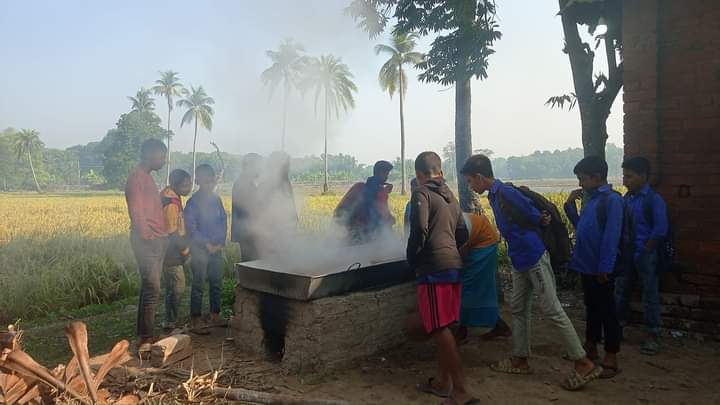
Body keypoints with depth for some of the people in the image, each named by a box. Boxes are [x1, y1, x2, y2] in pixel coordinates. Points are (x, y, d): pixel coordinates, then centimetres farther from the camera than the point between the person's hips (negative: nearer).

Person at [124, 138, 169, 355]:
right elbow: (136, 212, -17)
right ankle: (145, 340, -7)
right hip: (147, 241, -10)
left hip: (158, 240, 10)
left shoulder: (147, 177, 20)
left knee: (149, 288, 12)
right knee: (152, 290, -11)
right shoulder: (137, 177, -10)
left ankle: (146, 335, 19)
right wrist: (146, 237, -19)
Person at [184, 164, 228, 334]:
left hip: (217, 249, 6)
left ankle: (215, 316, 25)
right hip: (200, 250, -6)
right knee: (199, 285, -2)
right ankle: (195, 321, 6)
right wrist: (207, 244, -11)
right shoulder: (193, 202, -9)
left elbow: (223, 222, 11)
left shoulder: (217, 200, 8)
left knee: (217, 283, 12)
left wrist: (221, 242, -1)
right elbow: (191, 228, -11)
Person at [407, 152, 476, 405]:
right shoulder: (450, 196, 18)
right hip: (454, 265, 8)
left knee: (439, 328, -4)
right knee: (443, 327, 16)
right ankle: (443, 382, 26)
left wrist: (412, 260, -3)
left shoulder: (422, 193, -5)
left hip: (433, 267, -8)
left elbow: (419, 230, -16)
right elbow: (462, 234, 18)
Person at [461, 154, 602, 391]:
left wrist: (541, 221, -5)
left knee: (553, 311, -6)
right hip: (520, 261, 10)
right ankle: (520, 360, 25)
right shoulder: (494, 196, 12)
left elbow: (534, 214, -19)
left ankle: (584, 364, 2)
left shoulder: (505, 193, -18)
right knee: (519, 309, 15)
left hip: (534, 258, -10)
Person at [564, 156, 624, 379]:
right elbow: (581, 226, 17)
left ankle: (611, 360, 11)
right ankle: (591, 348, 33)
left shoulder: (611, 199, -15)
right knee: (591, 307, 19)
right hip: (587, 265, 8)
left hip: (601, 268, -8)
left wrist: (604, 267, -21)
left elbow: (611, 237, -20)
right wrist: (570, 205, 6)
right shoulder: (591, 199, 10)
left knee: (606, 310, 1)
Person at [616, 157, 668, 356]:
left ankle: (653, 335, 14)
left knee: (650, 295, 3)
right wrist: (622, 248, 5)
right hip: (626, 254, 6)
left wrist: (645, 250, -10)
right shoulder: (627, 198, 5)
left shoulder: (654, 199, -12)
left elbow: (661, 230, -15)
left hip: (645, 255, -6)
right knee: (621, 291, 14)